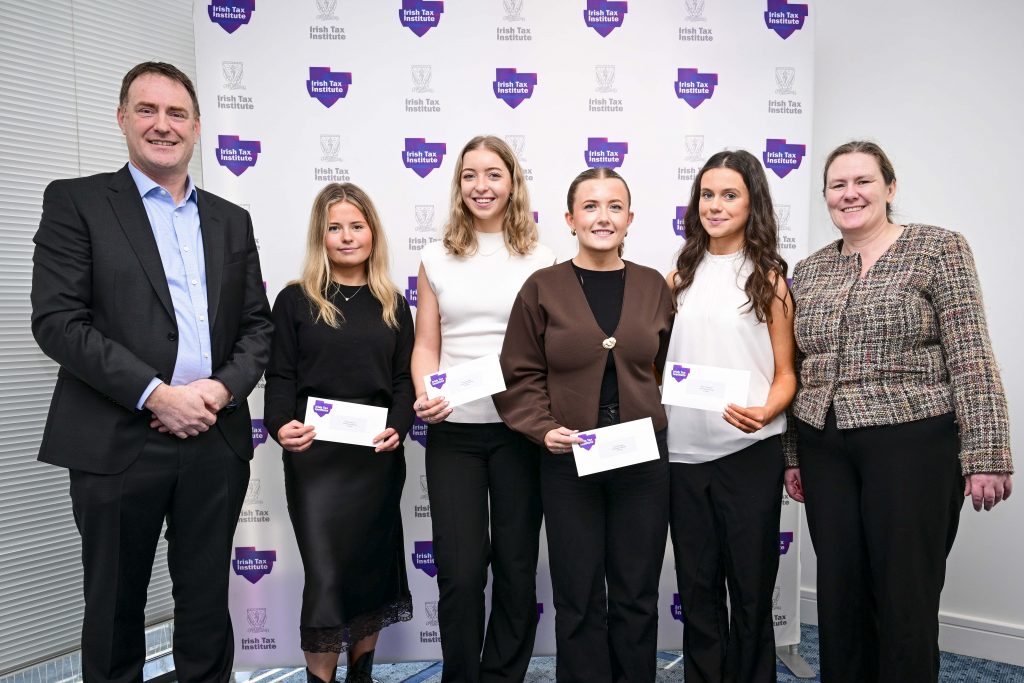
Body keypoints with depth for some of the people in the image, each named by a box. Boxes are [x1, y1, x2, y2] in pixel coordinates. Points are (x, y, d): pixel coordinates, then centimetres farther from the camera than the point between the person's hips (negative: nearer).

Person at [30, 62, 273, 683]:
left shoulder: (231, 220, 13)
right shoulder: (76, 202, 1)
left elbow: (258, 325, 11)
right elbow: (57, 320, -9)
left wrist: (223, 387, -8)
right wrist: (156, 395, -16)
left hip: (216, 441, 3)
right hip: (117, 441, -3)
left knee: (207, 604, 13)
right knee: (115, 605, 12)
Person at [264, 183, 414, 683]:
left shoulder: (393, 305, 9)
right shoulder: (296, 300, 2)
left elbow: (404, 379, 5)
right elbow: (280, 377, -2)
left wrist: (397, 428, -13)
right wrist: (280, 425, -22)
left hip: (378, 456, 3)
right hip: (315, 456, -3)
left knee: (371, 566, 13)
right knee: (326, 575, -4)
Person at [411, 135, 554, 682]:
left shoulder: (542, 260, 5)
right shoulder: (437, 258, 8)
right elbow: (426, 344, 7)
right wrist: (424, 397, -11)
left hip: (521, 429, 0)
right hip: (453, 432, 1)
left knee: (516, 565, 9)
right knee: (460, 570, 1)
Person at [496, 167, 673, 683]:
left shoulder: (654, 286, 4)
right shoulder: (543, 288, -3)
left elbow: (670, 369, 10)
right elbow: (520, 376, -2)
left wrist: (664, 421, -1)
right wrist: (543, 429, -14)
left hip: (644, 459, 2)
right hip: (568, 462, -2)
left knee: (636, 596, 13)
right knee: (579, 598, 9)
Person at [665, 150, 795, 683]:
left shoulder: (768, 278, 1)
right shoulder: (680, 277, 9)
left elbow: (786, 374, 0)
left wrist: (763, 413, -19)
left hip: (749, 452, -3)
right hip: (683, 452, 3)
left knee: (751, 583, 8)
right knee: (696, 583, 12)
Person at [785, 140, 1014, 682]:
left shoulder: (939, 248, -2)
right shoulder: (808, 271, 11)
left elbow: (972, 358, -8)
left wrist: (985, 455, -13)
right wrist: (791, 454, 12)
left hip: (912, 444, -4)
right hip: (825, 450, 5)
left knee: (905, 598, 3)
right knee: (838, 593, 11)